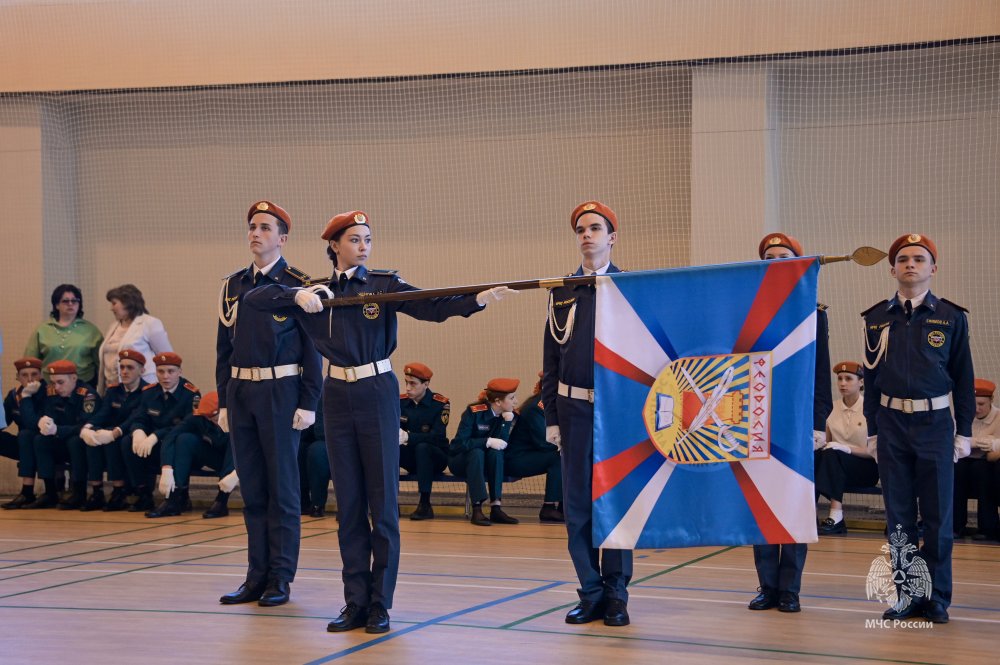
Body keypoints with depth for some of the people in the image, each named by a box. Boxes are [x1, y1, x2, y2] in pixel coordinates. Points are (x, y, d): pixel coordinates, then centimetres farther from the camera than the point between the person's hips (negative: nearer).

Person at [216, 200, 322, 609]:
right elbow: (224, 348, 15)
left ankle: (281, 579, 7)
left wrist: (308, 403, -11)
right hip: (240, 394, 5)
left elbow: (312, 348, -6)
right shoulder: (234, 286, 12)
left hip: (281, 394, -5)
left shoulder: (298, 285, -4)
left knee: (283, 490, 1)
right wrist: (224, 401, 10)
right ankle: (257, 575, 16)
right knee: (251, 490, 9)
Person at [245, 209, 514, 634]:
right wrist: (298, 297, -14)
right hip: (338, 396, 3)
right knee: (348, 503, 6)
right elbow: (254, 298, 3)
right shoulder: (316, 292, 7)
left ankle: (380, 604, 6)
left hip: (378, 395, -3)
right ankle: (356, 602, 12)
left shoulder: (384, 284, -1)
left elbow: (431, 306, -16)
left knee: (383, 501, -1)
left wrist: (478, 299, -33)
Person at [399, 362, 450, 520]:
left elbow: (436, 437, -23)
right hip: (411, 458, 4)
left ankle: (425, 505, -31)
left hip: (436, 458, -4)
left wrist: (408, 437, -38)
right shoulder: (400, 402, 1)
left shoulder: (440, 403, -13)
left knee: (422, 447, -36)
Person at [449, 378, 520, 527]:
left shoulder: (508, 415, -5)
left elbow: (502, 444, -17)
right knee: (476, 452, -36)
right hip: (460, 461, -4)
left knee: (496, 452, -29)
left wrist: (506, 421, -28)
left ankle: (496, 507, -32)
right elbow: (460, 443, -27)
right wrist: (488, 442, -35)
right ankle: (477, 509, -40)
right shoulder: (474, 412, -19)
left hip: (485, 465, 4)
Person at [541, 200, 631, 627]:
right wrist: (551, 416, 5)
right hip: (574, 408, 3)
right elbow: (551, 358, 9)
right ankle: (591, 594, 12)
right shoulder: (561, 292, 9)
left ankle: (616, 596, 10)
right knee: (577, 504, 4)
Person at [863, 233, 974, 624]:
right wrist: (873, 429, 7)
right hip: (891, 423, 2)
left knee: (938, 515, 1)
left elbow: (964, 378, 3)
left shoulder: (951, 318, 2)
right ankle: (906, 595, 15)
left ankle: (936, 597, 11)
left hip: (935, 423, -2)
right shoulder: (876, 319, 6)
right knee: (899, 515, 6)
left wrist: (964, 431, 0)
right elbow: (871, 376, 10)